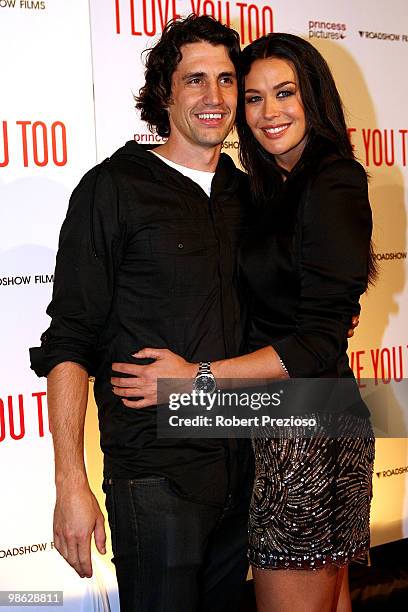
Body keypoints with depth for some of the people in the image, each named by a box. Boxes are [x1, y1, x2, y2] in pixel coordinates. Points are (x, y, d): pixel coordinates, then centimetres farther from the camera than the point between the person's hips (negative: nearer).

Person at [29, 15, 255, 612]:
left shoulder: (246, 194, 9)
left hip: (243, 467, 6)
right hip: (156, 475, -5)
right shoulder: (114, 188, -8)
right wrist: (71, 484, -15)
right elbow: (68, 344, -11)